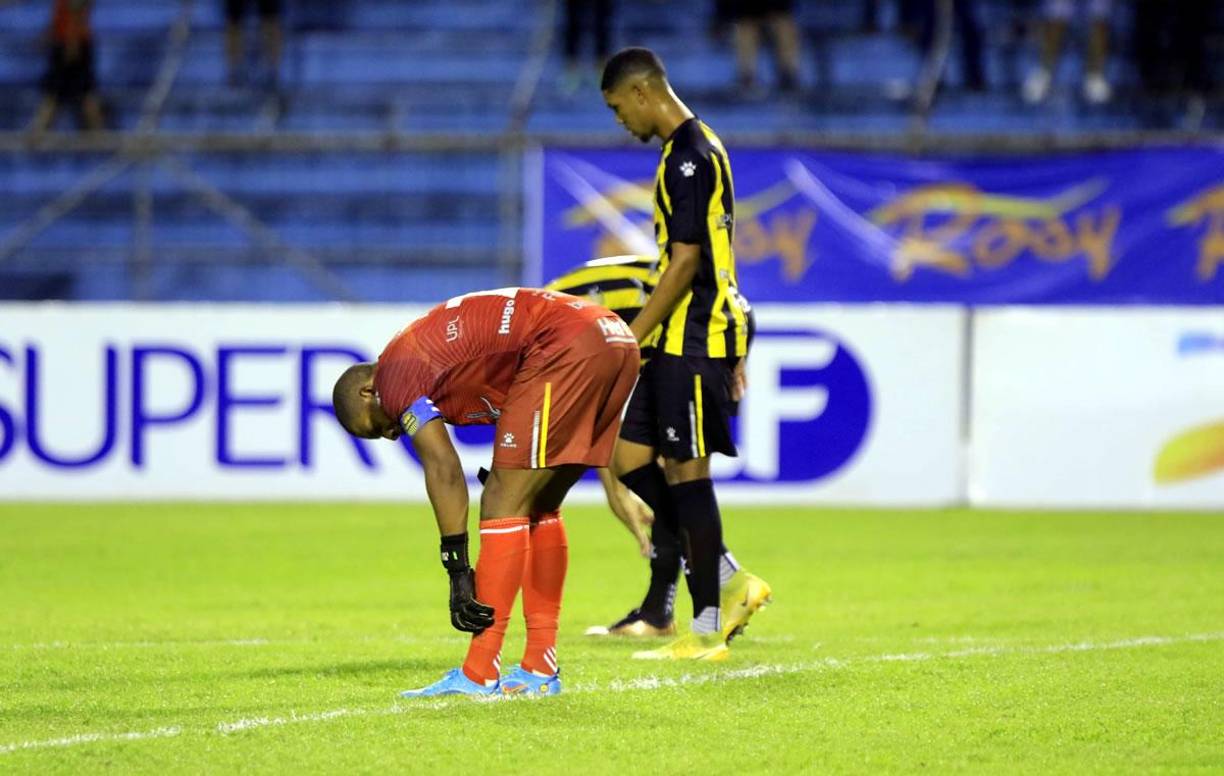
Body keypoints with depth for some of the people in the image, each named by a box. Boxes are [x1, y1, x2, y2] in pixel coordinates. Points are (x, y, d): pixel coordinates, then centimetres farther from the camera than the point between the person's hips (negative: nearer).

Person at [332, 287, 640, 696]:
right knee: (539, 507, 18)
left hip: (568, 350, -10)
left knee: (505, 504, -4)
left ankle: (479, 675, -5)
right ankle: (541, 670, 20)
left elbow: (443, 470, -8)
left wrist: (458, 571, -8)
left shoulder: (394, 372, 2)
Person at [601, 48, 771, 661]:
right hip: (680, 341, 10)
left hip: (693, 340, -10)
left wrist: (630, 340, -18)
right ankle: (729, 584, 12)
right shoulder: (696, 149, 17)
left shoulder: (689, 158, -15)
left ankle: (707, 630, -3)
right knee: (630, 459, 10)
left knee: (685, 472, -7)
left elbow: (684, 262, -20)